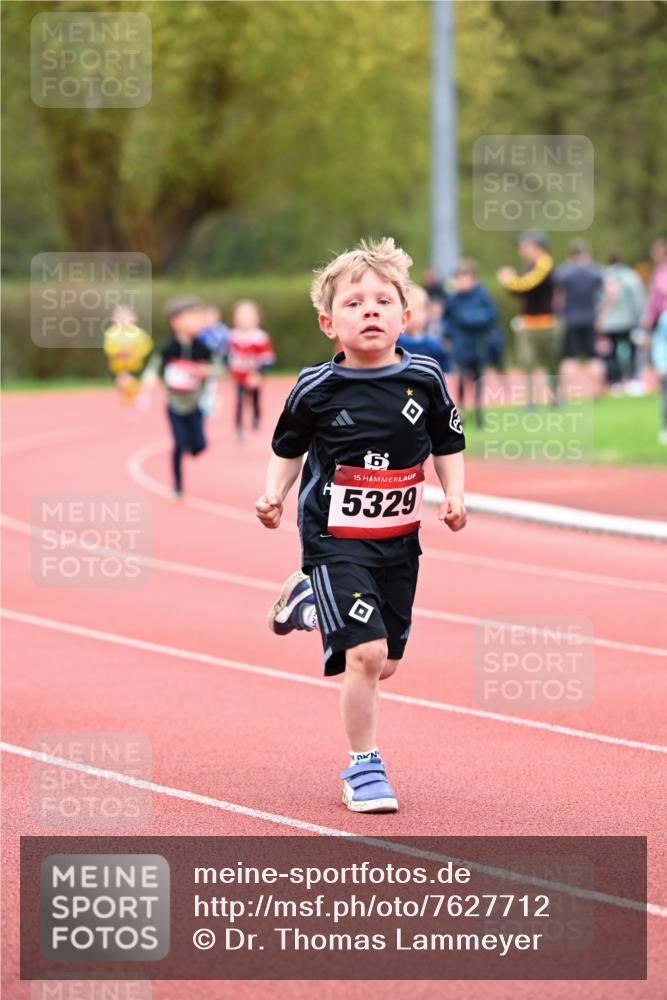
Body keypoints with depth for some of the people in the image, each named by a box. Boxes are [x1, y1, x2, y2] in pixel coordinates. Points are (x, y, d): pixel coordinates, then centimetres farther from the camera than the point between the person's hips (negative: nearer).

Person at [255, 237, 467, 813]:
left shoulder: (424, 379, -4)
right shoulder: (317, 389, -10)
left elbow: (447, 444, 10)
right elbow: (289, 448, 7)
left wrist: (455, 494, -4)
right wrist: (274, 495, -8)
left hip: (398, 540, 4)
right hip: (334, 537, -4)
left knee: (384, 663, 13)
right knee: (366, 654, -16)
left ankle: (309, 602, 40)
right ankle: (363, 767, 1)